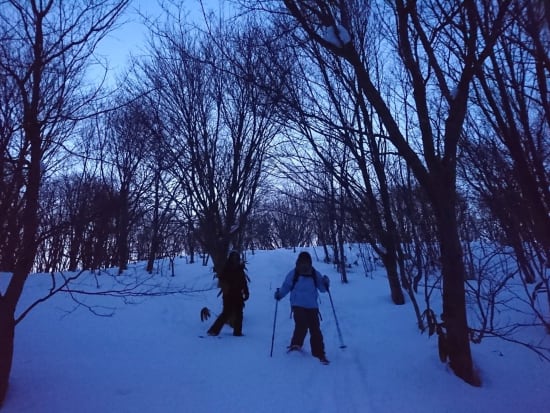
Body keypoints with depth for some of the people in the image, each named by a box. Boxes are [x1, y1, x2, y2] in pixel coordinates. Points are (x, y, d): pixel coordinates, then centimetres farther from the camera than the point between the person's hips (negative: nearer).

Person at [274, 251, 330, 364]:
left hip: (312, 306, 2)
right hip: (298, 305, -2)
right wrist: (279, 294, -12)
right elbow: (286, 286, 4)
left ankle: (319, 354, 15)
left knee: (315, 329, 1)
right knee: (301, 325, -21)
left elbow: (322, 288, 5)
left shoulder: (315, 274, 2)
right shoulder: (293, 273, -3)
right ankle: (296, 344, 4)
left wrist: (326, 283, -16)